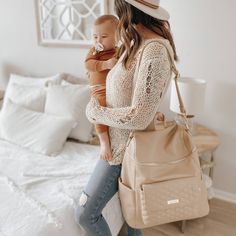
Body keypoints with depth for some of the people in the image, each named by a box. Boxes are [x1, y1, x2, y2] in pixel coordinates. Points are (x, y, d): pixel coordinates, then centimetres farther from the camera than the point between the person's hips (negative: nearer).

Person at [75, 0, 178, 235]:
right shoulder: (137, 43, 3)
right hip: (117, 140, 8)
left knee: (85, 213, 5)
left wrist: (95, 112, -15)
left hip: (126, 146, -8)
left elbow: (139, 117, -29)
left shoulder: (155, 51, -27)